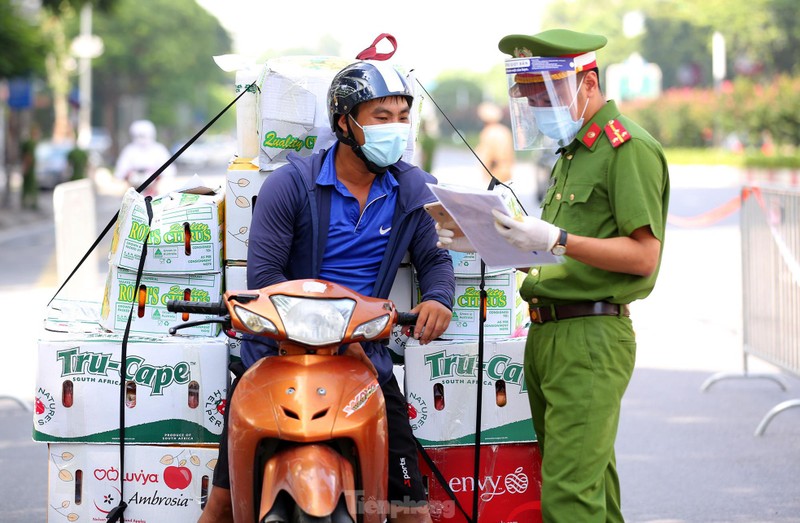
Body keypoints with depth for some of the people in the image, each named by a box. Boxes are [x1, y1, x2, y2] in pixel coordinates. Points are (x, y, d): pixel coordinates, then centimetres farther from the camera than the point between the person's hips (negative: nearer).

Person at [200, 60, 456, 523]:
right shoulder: (291, 184, -5)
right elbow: (264, 274, -10)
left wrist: (438, 299, -12)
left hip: (364, 356, 2)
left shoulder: (413, 189, 5)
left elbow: (435, 258, 12)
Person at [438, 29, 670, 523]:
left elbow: (643, 255, -16)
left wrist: (556, 239, -24)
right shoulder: (571, 152, 22)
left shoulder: (629, 147, -8)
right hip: (547, 335, 9)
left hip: (592, 338, -9)